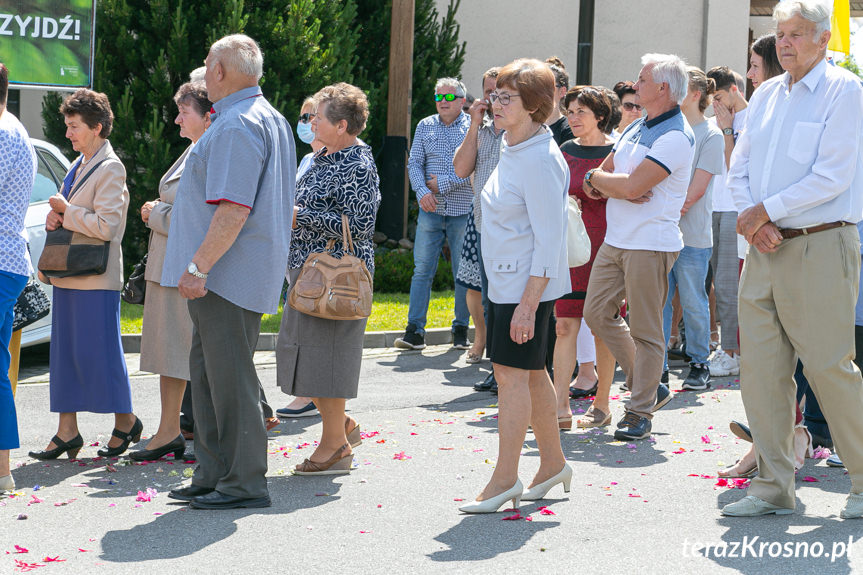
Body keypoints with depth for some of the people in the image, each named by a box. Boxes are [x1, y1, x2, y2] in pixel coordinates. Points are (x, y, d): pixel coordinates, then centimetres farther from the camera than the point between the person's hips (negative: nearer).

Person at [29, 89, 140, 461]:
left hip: (95, 278, -9)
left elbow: (106, 226, -21)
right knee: (64, 353, 8)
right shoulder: (79, 165, 17)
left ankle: (125, 421, 12)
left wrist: (66, 211, -12)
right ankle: (67, 431, 11)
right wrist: (54, 217, 5)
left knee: (99, 353, -4)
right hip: (68, 276, 9)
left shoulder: (110, 169, -12)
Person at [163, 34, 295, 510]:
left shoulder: (236, 126, -16)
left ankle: (244, 483, -1)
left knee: (230, 377, -6)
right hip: (230, 276, 11)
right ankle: (213, 475, 20)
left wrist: (198, 266, -24)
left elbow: (233, 209, -25)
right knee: (208, 373, 15)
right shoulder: (271, 119, 18)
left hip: (227, 274, -11)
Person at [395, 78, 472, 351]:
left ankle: (461, 329, 13)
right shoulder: (425, 126, 11)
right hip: (431, 210, 2)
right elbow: (414, 163, 7)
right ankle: (415, 331, -1)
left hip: (463, 211, -2)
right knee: (422, 270, -1)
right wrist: (422, 191, -11)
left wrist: (444, 183, -10)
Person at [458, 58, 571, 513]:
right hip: (505, 281, 10)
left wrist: (529, 302, -23)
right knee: (530, 373, 15)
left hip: (527, 283, -10)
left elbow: (549, 238, -21)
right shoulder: (513, 149, 10)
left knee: (512, 374, -8)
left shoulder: (540, 160, -19)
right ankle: (552, 464, 26)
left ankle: (505, 479, -5)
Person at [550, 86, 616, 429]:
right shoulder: (566, 152, 10)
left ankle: (601, 405, 14)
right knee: (565, 325, -4)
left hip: (606, 245, -4)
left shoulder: (617, 152, -3)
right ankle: (561, 408, -6)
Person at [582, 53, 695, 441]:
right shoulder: (637, 128, 16)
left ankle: (640, 411, 6)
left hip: (651, 245, -9)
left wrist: (597, 179, -2)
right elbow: (596, 178, 14)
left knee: (645, 330, -3)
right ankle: (648, 386, 21)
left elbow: (633, 186, -21)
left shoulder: (676, 136, -13)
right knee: (597, 312, 9)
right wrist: (616, 188, -9)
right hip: (615, 240, 9)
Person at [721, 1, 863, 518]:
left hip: (820, 248, -7)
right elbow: (740, 168, 14)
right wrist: (753, 222, -5)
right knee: (761, 367, 4)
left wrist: (765, 211, -13)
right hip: (766, 248, 7)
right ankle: (774, 486, 11)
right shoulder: (766, 95, 15)